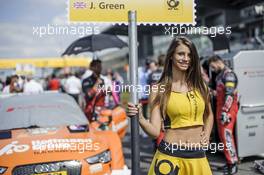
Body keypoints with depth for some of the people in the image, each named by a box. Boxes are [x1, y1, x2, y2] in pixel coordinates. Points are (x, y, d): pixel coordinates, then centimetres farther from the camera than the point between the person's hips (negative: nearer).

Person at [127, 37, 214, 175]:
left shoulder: (200, 86, 4)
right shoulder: (159, 90, -6)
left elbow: (209, 115, 22)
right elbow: (155, 131, -10)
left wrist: (206, 134, 7)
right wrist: (140, 118, -26)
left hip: (197, 156, 4)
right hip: (170, 155, -3)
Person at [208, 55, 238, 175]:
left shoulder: (228, 74, -13)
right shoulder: (219, 75, 16)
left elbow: (229, 94, -21)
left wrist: (225, 111, -24)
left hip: (228, 109, -10)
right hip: (220, 108, 10)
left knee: (226, 135, -11)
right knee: (222, 135, 11)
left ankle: (233, 164, -6)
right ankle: (229, 161, 20)